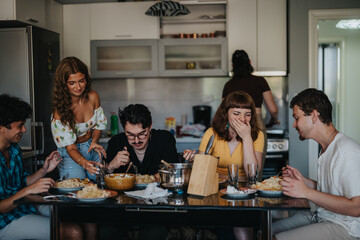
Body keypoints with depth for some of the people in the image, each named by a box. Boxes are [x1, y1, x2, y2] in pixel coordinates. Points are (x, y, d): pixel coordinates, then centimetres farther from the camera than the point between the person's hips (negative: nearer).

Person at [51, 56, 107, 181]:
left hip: (91, 149, 4)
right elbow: (70, 147, -23)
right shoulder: (60, 110, -24)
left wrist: (94, 142, -15)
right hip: (71, 154, -4)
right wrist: (83, 162, -43)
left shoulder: (93, 97, -11)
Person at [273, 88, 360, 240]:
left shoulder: (348, 151, -20)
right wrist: (302, 181, 4)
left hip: (344, 228, -9)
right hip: (320, 216, 9)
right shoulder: (326, 148, 11)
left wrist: (306, 192, -23)